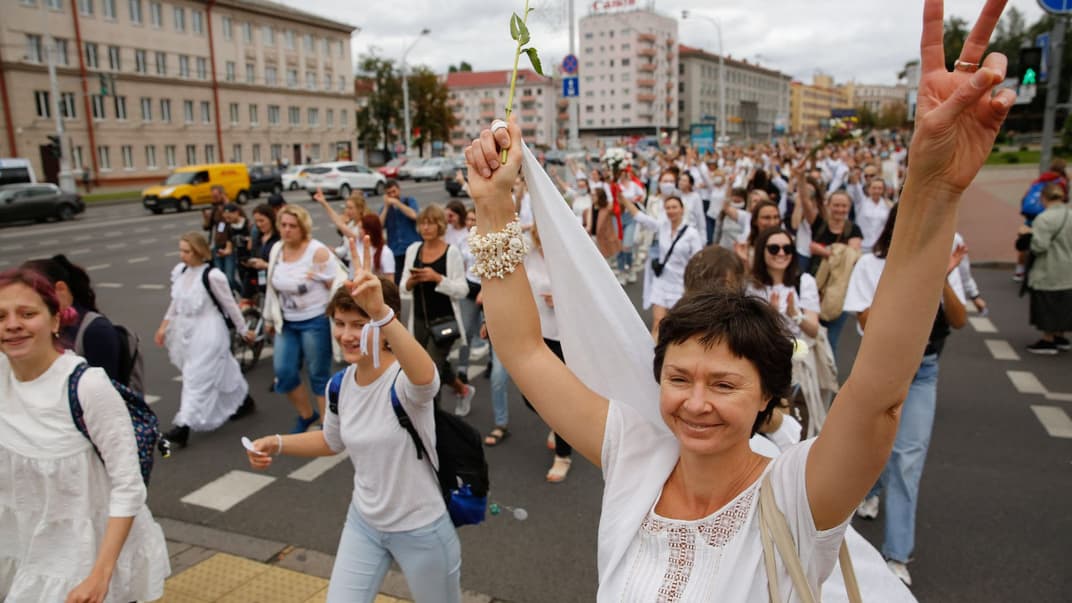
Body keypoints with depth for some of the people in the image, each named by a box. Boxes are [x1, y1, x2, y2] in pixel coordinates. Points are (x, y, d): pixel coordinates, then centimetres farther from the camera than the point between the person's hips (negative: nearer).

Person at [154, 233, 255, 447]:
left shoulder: (213, 276, -18)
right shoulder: (180, 271, 1)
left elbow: (229, 304, -9)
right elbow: (176, 301, 14)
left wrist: (243, 329, -1)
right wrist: (164, 325, 12)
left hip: (208, 332, -7)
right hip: (187, 331, 7)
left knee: (196, 379, -5)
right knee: (220, 370, 19)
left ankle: (183, 426, -2)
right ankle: (243, 400, 40)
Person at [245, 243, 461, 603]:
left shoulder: (404, 379, -26)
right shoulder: (340, 385, -6)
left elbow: (424, 376, -53)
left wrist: (380, 312, -67)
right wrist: (277, 444, -2)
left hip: (421, 529, -5)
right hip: (363, 522, 5)